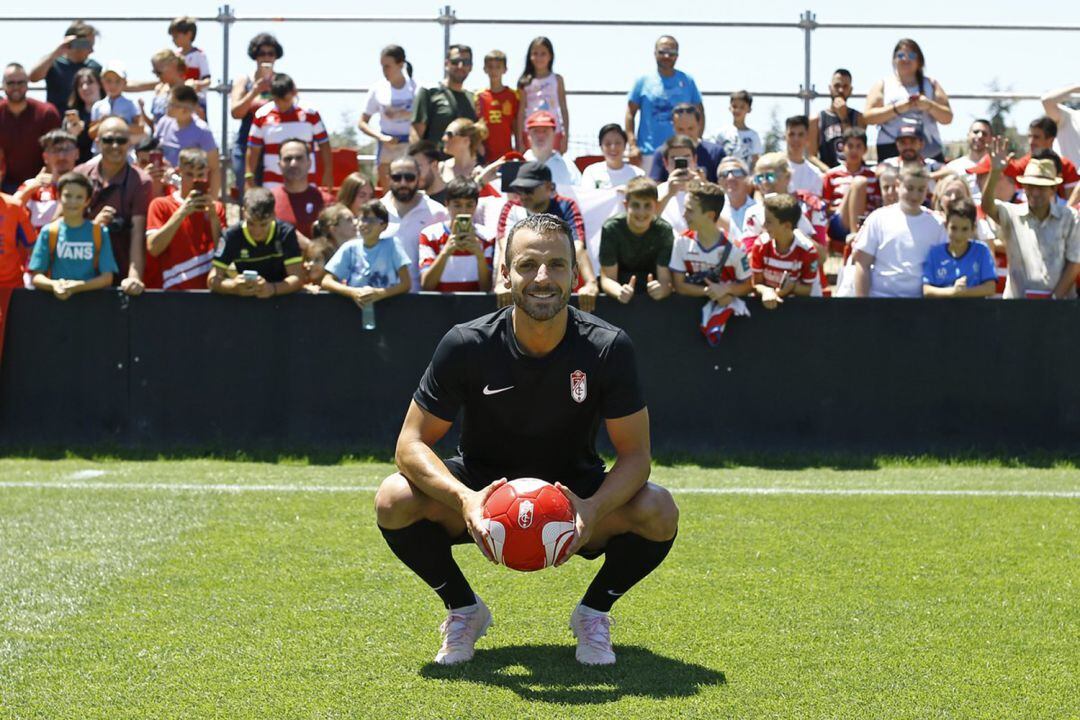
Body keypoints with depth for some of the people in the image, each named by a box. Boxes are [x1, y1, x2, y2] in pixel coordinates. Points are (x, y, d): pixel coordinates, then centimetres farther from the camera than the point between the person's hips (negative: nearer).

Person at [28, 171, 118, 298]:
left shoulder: (100, 233, 6)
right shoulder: (48, 232, 8)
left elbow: (107, 277, 1)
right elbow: (37, 277, 5)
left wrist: (78, 286, -14)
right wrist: (54, 285, -16)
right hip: (57, 298, 0)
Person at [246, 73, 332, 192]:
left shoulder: (310, 114, -1)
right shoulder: (262, 115, -1)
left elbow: (324, 144, 5)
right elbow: (253, 150, 3)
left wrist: (328, 173, 2)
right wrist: (249, 177, 0)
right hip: (272, 182, 0)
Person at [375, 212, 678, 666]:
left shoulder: (608, 348, -18)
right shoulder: (467, 345, -19)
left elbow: (635, 453, -16)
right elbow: (411, 443, -17)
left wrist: (593, 509, -38)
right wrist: (463, 500, -38)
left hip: (575, 494, 0)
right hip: (482, 491, 0)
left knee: (659, 512, -29)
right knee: (393, 500, -27)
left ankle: (593, 612, 3)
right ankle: (464, 610, 2)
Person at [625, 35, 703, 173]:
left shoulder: (687, 81, 8)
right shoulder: (643, 81, 4)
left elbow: (700, 113, 12)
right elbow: (630, 114, 5)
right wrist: (633, 145, -4)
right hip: (649, 153, -1)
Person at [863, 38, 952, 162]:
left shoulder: (931, 85, 19)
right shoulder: (883, 85, 15)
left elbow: (947, 118, 12)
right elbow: (868, 117, 2)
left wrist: (929, 106, -7)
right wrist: (897, 109, -10)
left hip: (929, 150, 2)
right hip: (891, 150, -2)